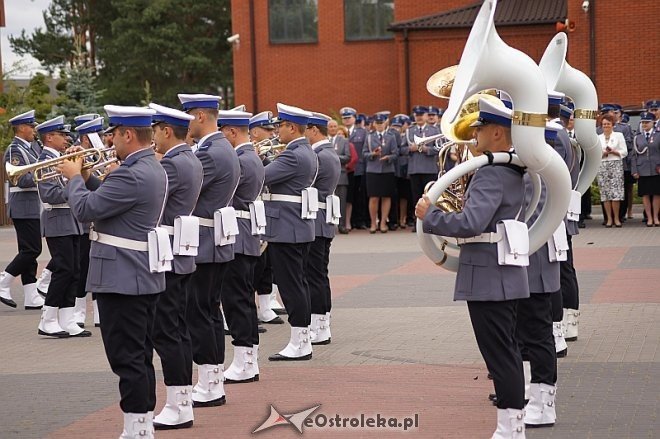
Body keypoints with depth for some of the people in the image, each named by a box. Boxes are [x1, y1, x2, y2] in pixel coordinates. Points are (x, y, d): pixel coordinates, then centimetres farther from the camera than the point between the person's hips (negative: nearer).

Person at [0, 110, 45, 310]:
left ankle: (31, 297, 10)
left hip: (33, 208, 9)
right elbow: (22, 179, -21)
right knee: (31, 250, -10)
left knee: (29, 251, 8)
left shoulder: (32, 148, 15)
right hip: (24, 208, -9)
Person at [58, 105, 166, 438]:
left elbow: (85, 210, -18)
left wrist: (74, 177, -2)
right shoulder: (153, 170, 12)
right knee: (140, 356, 14)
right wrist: (87, 178, 11)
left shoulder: (131, 175, -20)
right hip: (145, 276, 10)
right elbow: (111, 201, 20)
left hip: (122, 278, -10)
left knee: (126, 357, -5)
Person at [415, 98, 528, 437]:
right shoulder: (513, 170, 11)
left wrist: (428, 214, -16)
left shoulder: (492, 174, -19)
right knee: (507, 354, 15)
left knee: (501, 356, -5)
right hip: (505, 276, 10)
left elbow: (470, 222, -29)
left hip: (488, 278, -10)